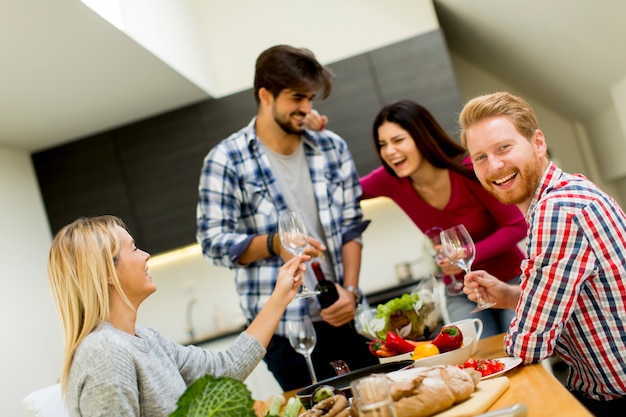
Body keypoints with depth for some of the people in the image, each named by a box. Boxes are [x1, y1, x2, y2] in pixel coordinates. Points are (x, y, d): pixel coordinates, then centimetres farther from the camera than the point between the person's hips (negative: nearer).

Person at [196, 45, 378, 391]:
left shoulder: (332, 148, 6)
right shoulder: (225, 161, -6)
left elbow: (351, 225, 8)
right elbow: (212, 241, -7)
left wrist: (350, 290, -5)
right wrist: (274, 243, -23)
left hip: (345, 316, 4)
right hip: (284, 327, -4)